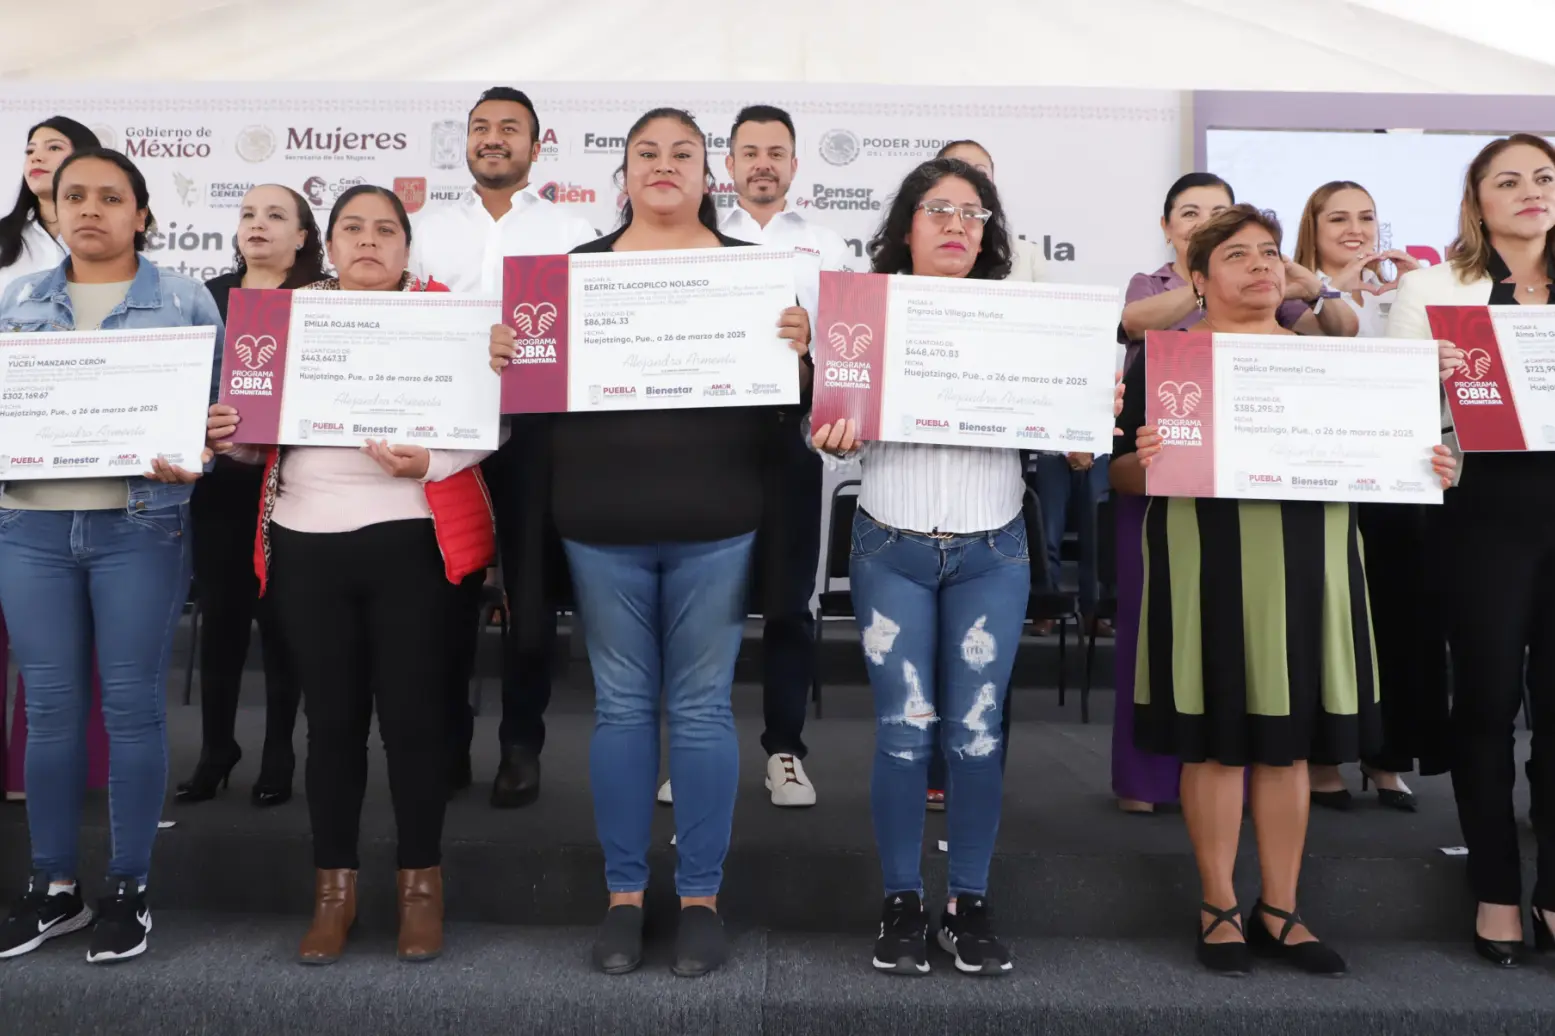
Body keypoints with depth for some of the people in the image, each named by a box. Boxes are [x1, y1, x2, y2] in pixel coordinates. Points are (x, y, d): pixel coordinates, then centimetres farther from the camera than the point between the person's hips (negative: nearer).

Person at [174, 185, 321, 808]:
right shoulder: (211, 295, 12)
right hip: (219, 477, 3)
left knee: (279, 616, 4)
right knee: (220, 613, 8)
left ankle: (279, 755, 16)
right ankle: (215, 749, 22)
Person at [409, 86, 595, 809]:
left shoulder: (571, 233, 6)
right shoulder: (428, 230, 13)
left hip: (534, 429, -2)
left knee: (531, 589, 4)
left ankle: (521, 745, 17)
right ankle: (448, 741, 21)